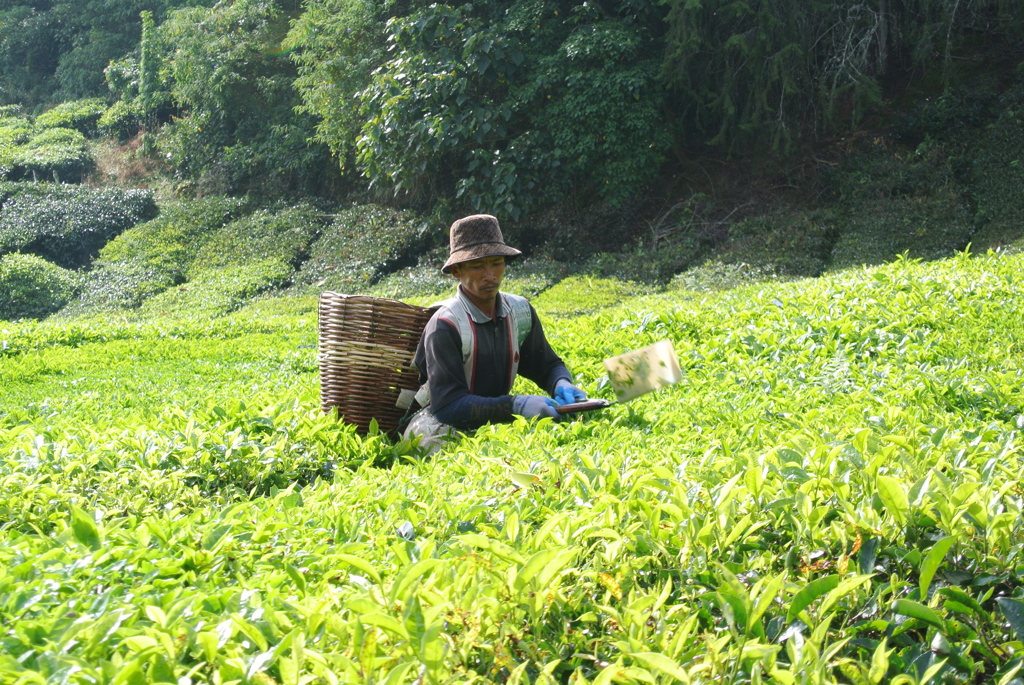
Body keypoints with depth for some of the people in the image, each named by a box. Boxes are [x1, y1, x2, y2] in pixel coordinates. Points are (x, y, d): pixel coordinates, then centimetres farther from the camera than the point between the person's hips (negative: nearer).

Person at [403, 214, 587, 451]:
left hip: (495, 418, 7)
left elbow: (548, 365, 12)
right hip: (441, 420, -7)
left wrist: (562, 384, -13)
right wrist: (515, 405, -37)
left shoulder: (520, 312, -2)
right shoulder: (445, 326, -21)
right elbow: (448, 406, -27)